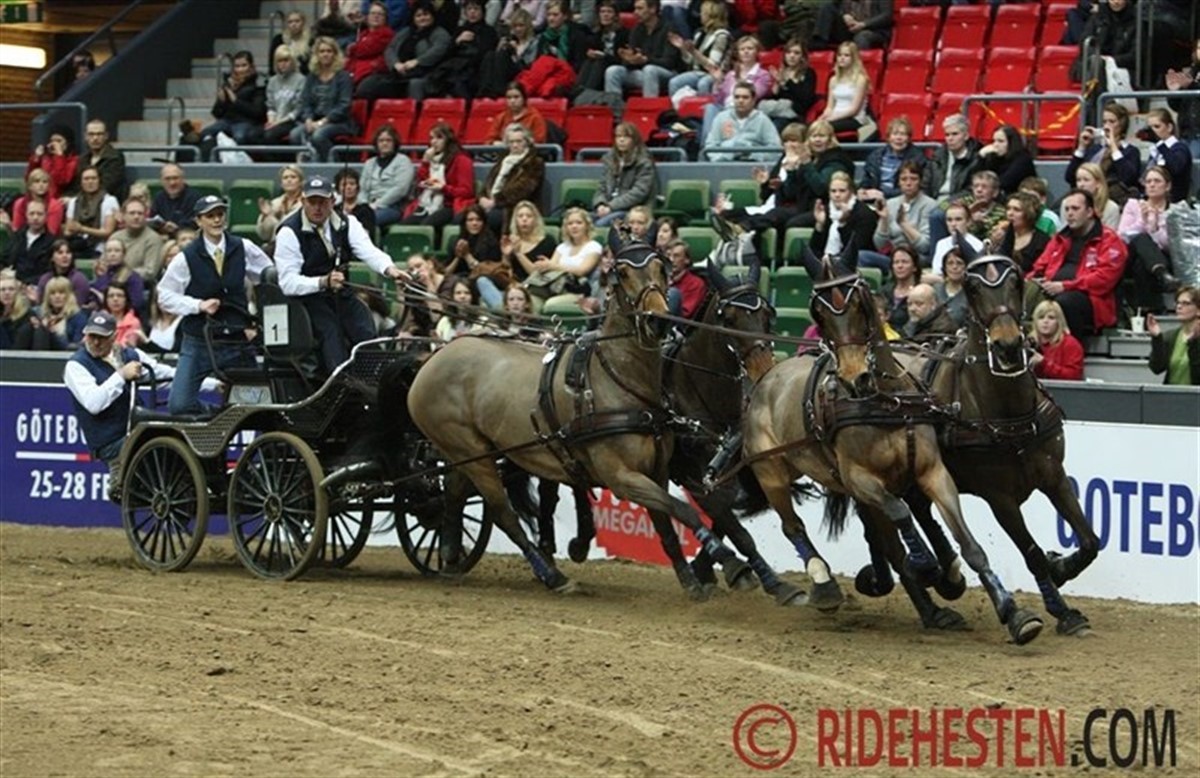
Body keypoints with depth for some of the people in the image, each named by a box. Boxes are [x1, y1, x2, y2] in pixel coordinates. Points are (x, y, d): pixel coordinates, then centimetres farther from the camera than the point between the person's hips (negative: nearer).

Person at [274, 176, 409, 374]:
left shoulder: (346, 224, 5)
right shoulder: (289, 232, -10)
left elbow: (368, 251, -11)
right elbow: (287, 283, -17)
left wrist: (389, 269, -34)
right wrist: (323, 282, -31)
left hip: (341, 294, 5)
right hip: (308, 300, -5)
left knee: (369, 337, -15)